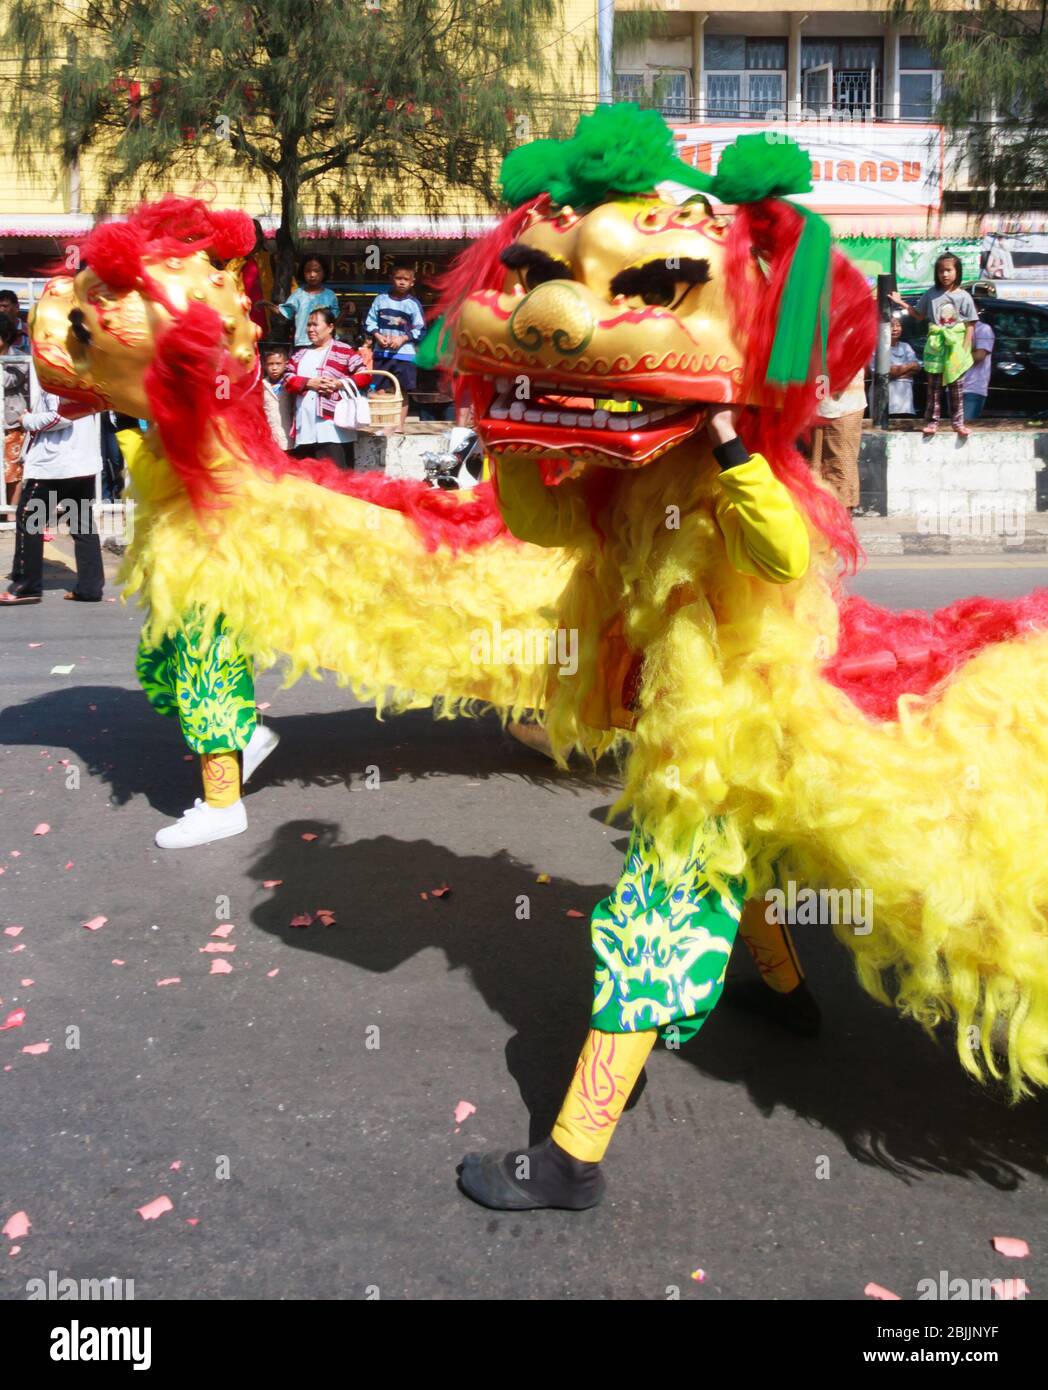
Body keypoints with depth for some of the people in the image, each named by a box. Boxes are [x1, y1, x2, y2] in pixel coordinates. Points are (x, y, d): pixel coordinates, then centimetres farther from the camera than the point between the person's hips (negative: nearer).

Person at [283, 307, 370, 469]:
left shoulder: (344, 351, 4)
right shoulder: (300, 355, 20)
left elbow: (365, 376, -2)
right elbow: (288, 379, 8)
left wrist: (340, 383, -16)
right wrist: (309, 383, -10)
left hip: (334, 429, -6)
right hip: (305, 429, 6)